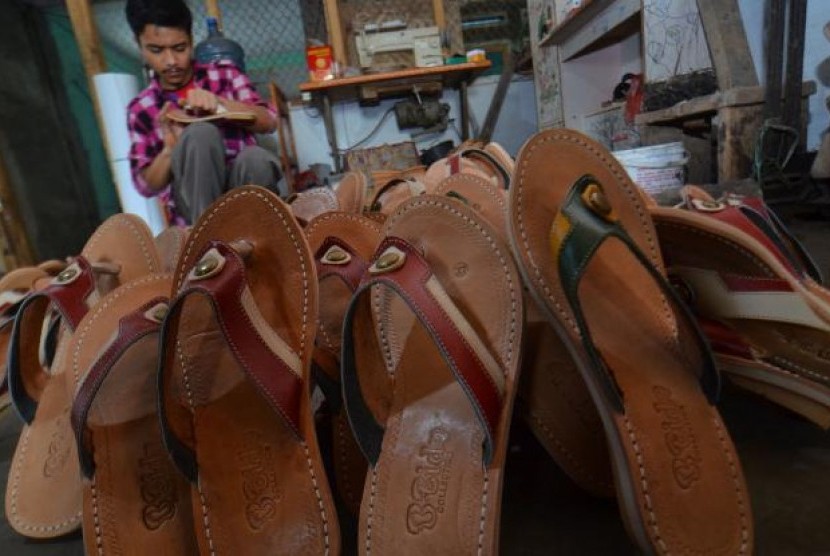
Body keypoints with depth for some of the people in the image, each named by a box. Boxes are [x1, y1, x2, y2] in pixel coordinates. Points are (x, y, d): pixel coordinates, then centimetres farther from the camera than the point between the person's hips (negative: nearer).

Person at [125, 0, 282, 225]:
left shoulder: (224, 73, 9)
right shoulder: (140, 109, 8)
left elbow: (268, 122, -3)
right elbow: (146, 186, 4)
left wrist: (220, 103, -19)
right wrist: (170, 149, -15)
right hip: (195, 202, 0)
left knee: (254, 157, -34)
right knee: (200, 133, -29)